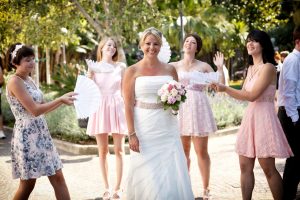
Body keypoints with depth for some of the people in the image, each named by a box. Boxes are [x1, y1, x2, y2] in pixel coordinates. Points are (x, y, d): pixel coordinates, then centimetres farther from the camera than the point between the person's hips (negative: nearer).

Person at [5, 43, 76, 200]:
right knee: (28, 183, 3)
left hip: (41, 134, 8)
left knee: (58, 177, 5)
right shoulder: (15, 82, -13)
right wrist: (60, 99, -18)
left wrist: (64, 99, 6)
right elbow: (35, 110, -18)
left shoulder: (29, 80, 13)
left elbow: (42, 108, 17)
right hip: (27, 136, -8)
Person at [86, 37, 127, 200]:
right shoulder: (93, 66, 6)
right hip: (100, 109, 0)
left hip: (117, 108, 0)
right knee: (102, 151, 4)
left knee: (118, 150, 0)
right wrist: (89, 77, -11)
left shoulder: (120, 67, 6)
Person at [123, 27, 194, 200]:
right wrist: (131, 134, -11)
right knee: (147, 178, 1)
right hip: (144, 130, -3)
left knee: (173, 175, 2)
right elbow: (128, 105, -4)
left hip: (168, 129, 3)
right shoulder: (132, 71, 0)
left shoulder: (170, 69, 9)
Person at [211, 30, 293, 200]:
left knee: (268, 168, -2)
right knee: (245, 166, 8)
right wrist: (222, 88, 8)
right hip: (250, 116, 8)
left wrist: (225, 88, -16)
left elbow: (252, 95, -18)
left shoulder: (268, 67, -12)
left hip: (264, 117, -8)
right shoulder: (251, 68, 14)